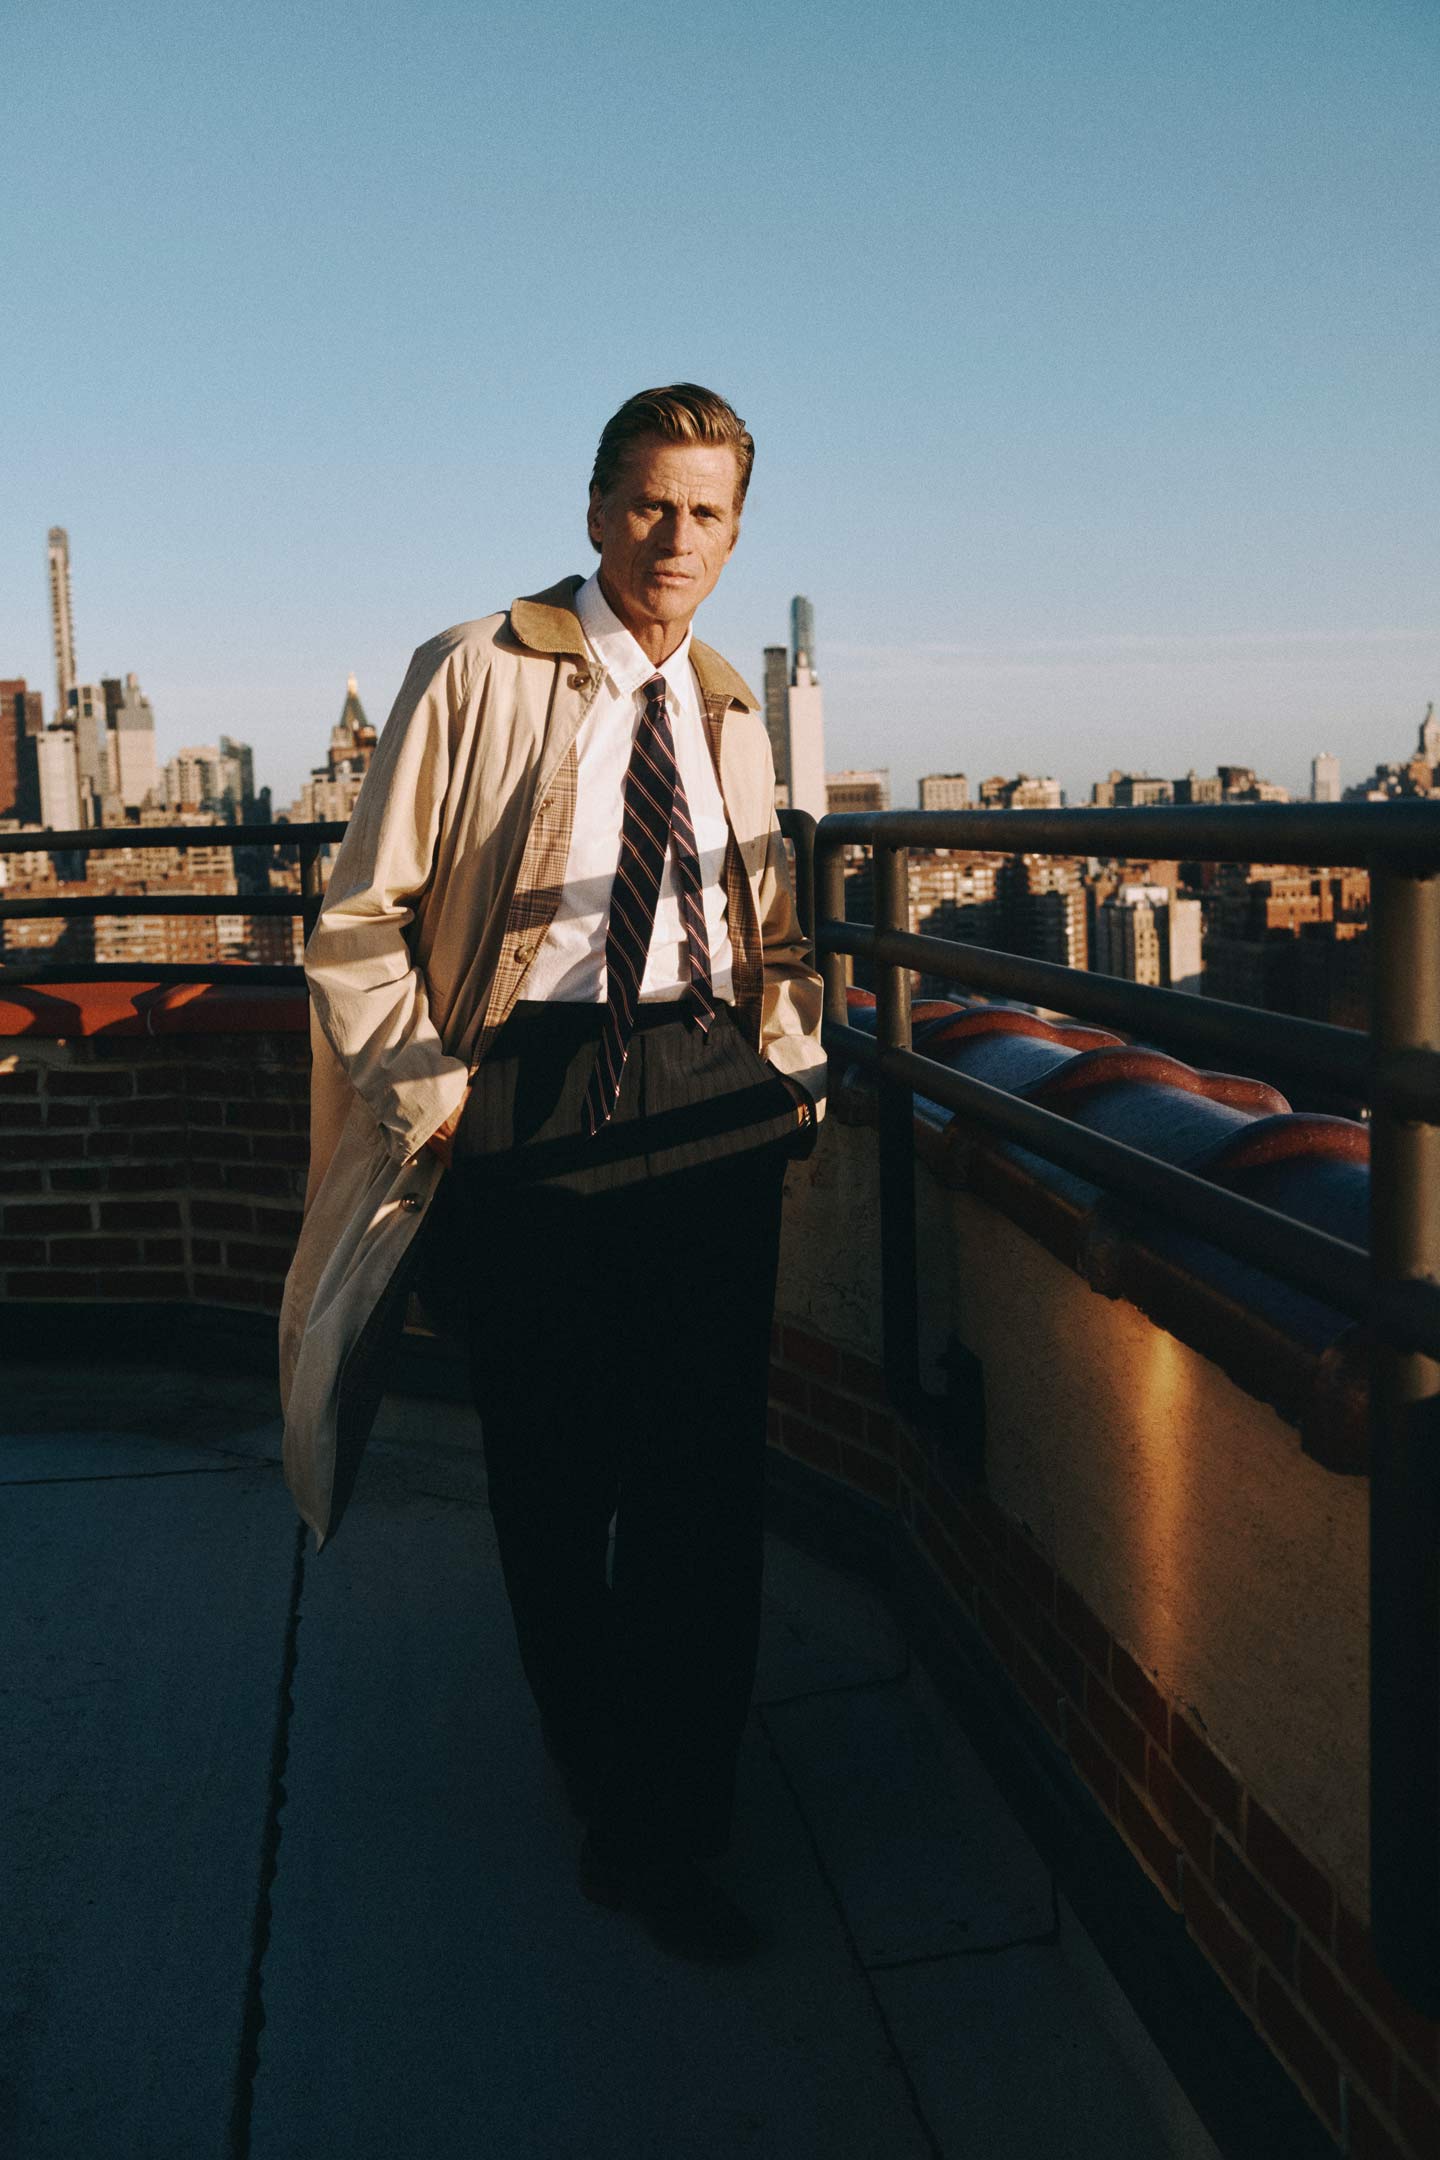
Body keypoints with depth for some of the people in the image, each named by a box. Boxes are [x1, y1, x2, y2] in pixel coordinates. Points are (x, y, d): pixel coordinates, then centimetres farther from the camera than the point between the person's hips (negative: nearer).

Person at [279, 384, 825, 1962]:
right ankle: (599, 1760, 37)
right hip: (532, 1114, -3)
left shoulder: (730, 716, 16)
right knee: (550, 1474, 10)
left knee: (705, 1469, 2)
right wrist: (438, 1103, -7)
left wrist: (790, 1065, 10)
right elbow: (357, 924, -2)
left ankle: (659, 1832, 19)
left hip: (713, 1119, 4)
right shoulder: (478, 678, 0)